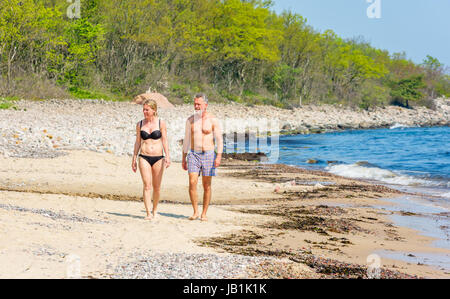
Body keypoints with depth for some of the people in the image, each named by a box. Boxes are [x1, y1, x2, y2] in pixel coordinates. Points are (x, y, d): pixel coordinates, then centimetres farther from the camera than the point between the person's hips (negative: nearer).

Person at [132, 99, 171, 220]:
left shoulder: (161, 123, 1)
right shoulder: (140, 124, 6)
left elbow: (164, 140, 1)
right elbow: (138, 142, 12)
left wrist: (167, 156, -9)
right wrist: (134, 159, 11)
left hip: (158, 158, 0)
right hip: (144, 157, 0)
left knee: (157, 186, 6)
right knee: (147, 185, -11)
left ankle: (155, 210, 25)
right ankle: (148, 213, -12)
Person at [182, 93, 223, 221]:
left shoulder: (213, 120, -2)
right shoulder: (190, 120, 8)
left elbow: (219, 140, -5)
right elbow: (186, 140, 15)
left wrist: (219, 156, -17)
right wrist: (183, 158, 13)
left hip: (208, 155, -2)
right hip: (193, 154, 2)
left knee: (207, 186, 2)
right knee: (192, 183, -13)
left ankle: (204, 214, 11)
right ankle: (195, 212, -2)